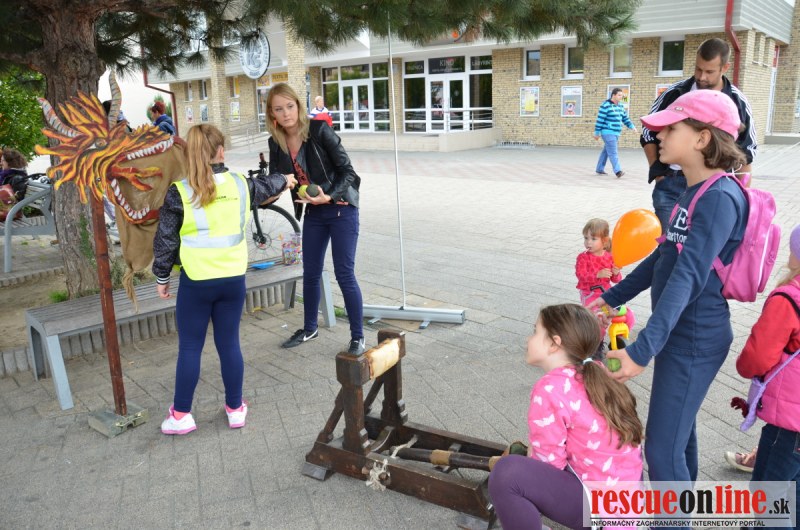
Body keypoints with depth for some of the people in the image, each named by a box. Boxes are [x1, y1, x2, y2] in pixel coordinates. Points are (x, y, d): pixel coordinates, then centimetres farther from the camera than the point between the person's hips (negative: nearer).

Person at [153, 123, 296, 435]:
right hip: (233, 279, 3)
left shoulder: (179, 193, -8)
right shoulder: (239, 185, 1)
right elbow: (263, 187, 24)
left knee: (189, 347, 8)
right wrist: (284, 180, 46)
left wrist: (161, 277, 11)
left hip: (196, 281, -3)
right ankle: (235, 408, 24)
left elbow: (165, 240, -2)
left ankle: (181, 415, 17)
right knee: (229, 343, 13)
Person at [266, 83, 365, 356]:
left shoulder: (319, 130, -17)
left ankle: (358, 336, 11)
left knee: (344, 274, -4)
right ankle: (309, 328, 35)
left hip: (341, 209, -6)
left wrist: (329, 196, -30)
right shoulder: (276, 142, 0)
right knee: (310, 273, 15)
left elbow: (347, 170, -16)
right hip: (313, 213, 6)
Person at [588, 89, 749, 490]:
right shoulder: (694, 191, 9)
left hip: (694, 341, -10)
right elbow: (663, 257, 18)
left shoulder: (720, 197, -21)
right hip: (679, 334, 10)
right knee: (678, 436, 23)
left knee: (663, 452, -3)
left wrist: (642, 348, -36)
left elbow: (689, 277, -30)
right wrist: (612, 297, 25)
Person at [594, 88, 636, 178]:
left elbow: (625, 118, 17)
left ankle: (599, 169, 22)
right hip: (608, 133, -8)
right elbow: (600, 120, -11)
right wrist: (597, 133, -10)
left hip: (616, 133, 8)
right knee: (613, 153, -13)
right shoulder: (605, 106, -11)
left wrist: (632, 126, 3)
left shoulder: (620, 106, 15)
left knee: (606, 152, 14)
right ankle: (618, 171, -19)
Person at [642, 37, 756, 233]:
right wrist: (658, 174, 2)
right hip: (672, 185, -1)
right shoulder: (674, 94, -3)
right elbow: (648, 134, 7)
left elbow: (746, 151, 8)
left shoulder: (737, 102, 0)